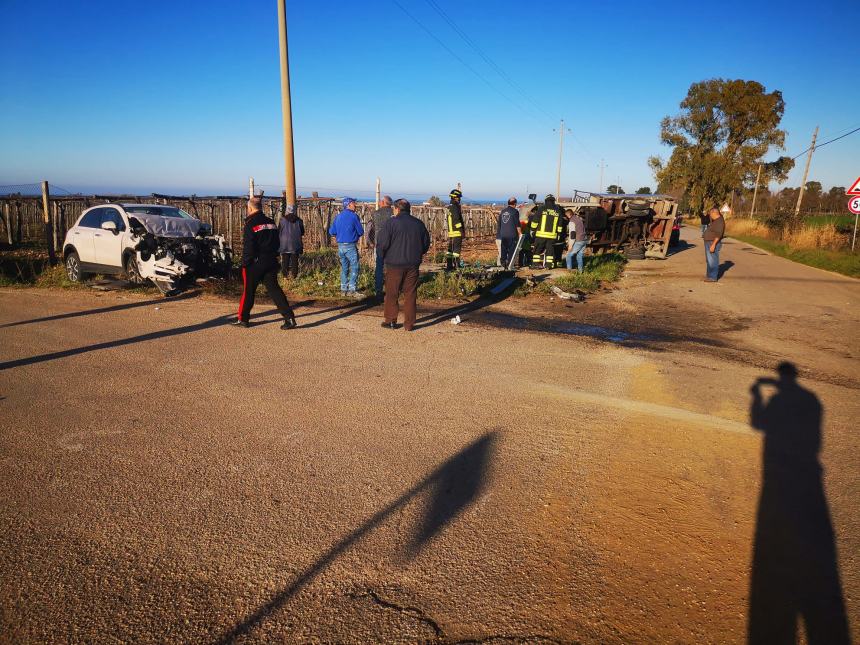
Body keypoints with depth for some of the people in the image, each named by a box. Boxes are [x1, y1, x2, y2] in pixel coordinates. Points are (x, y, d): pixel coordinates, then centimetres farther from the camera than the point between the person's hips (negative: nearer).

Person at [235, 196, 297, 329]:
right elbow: (276, 243, 13)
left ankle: (243, 319, 19)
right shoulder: (271, 222, 9)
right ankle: (289, 318, -5)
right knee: (274, 289, 4)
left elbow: (248, 247, -14)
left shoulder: (251, 224, -11)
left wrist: (245, 263, -5)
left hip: (255, 263, -5)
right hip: (271, 262, 6)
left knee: (248, 291, 8)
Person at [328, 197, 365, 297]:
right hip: (350, 246, -7)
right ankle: (352, 290, -7)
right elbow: (361, 232, -7)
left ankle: (343, 289, 17)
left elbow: (331, 231, 9)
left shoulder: (338, 216, 8)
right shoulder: (353, 216, -10)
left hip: (340, 246, 7)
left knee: (344, 268, 14)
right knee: (354, 268, -3)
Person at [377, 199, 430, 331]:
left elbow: (382, 243, -11)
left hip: (394, 264, -4)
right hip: (413, 265, 4)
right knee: (410, 294, 7)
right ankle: (409, 324, 9)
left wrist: (383, 256, 7)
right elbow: (426, 243, 15)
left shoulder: (391, 223, -8)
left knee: (392, 294, 8)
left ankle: (390, 320, 13)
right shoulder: (419, 223, 7)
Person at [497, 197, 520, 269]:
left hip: (503, 234, 6)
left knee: (503, 250, 11)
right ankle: (509, 264, -4)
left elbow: (499, 224, 19)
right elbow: (517, 224, -9)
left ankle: (503, 264, 14)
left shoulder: (502, 211, 13)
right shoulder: (515, 211, -7)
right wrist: (519, 233, -1)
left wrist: (498, 232, 27)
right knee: (511, 250, -1)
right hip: (512, 235, -6)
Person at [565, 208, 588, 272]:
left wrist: (570, 245, -14)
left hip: (578, 241, -8)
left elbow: (572, 234, -17)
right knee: (579, 255, 14)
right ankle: (580, 270, 13)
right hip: (584, 240, 8)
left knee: (569, 255, 0)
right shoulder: (580, 219, 13)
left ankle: (569, 269, -3)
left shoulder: (572, 222, -13)